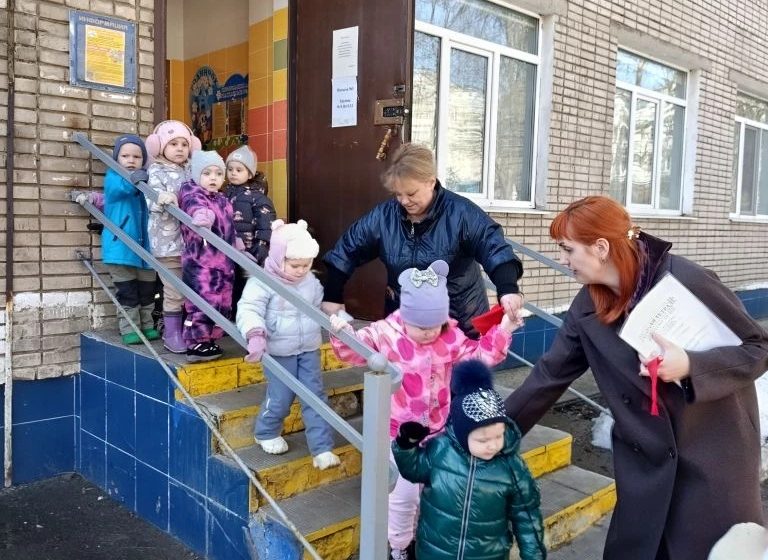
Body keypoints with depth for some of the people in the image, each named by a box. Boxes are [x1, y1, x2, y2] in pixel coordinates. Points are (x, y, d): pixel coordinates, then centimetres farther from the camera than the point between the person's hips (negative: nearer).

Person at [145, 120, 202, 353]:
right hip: (168, 240, -5)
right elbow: (151, 200, -16)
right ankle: (171, 334, 12)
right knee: (174, 292, -2)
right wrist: (161, 198, -37)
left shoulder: (191, 171, 13)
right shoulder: (157, 172, -2)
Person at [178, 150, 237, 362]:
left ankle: (208, 338, 24)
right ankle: (195, 343, 0)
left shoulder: (222, 200, 17)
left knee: (220, 302, 12)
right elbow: (194, 204, -33)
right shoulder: (192, 192, -7)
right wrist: (202, 214, -55)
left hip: (222, 261, 8)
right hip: (200, 261, -8)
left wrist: (238, 246, 35)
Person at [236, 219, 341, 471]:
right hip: (279, 352, -5)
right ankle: (267, 433, 33)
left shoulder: (311, 281, 3)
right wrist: (256, 335, -44)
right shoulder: (263, 282, -17)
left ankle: (322, 448, 8)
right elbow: (248, 310, -29)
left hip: (309, 350, 5)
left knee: (315, 396, 2)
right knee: (280, 398, 3)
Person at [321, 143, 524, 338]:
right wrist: (332, 297, -1)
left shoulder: (461, 213, -16)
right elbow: (347, 251, 2)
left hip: (459, 321, -3)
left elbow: (493, 248, -24)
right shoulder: (383, 216, -5)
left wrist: (508, 288, -41)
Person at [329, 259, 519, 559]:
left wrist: (503, 330, -12)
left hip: (437, 430, 4)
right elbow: (354, 351, -10)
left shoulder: (450, 336, -7)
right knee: (403, 492, 4)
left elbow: (479, 355, -1)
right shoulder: (386, 333, -15)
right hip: (399, 432, -3)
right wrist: (341, 333, -30)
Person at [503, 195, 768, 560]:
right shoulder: (587, 307, -4)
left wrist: (691, 366, -29)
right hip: (646, 457, 4)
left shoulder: (685, 281, -19)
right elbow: (550, 375, 3)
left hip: (714, 452, -4)